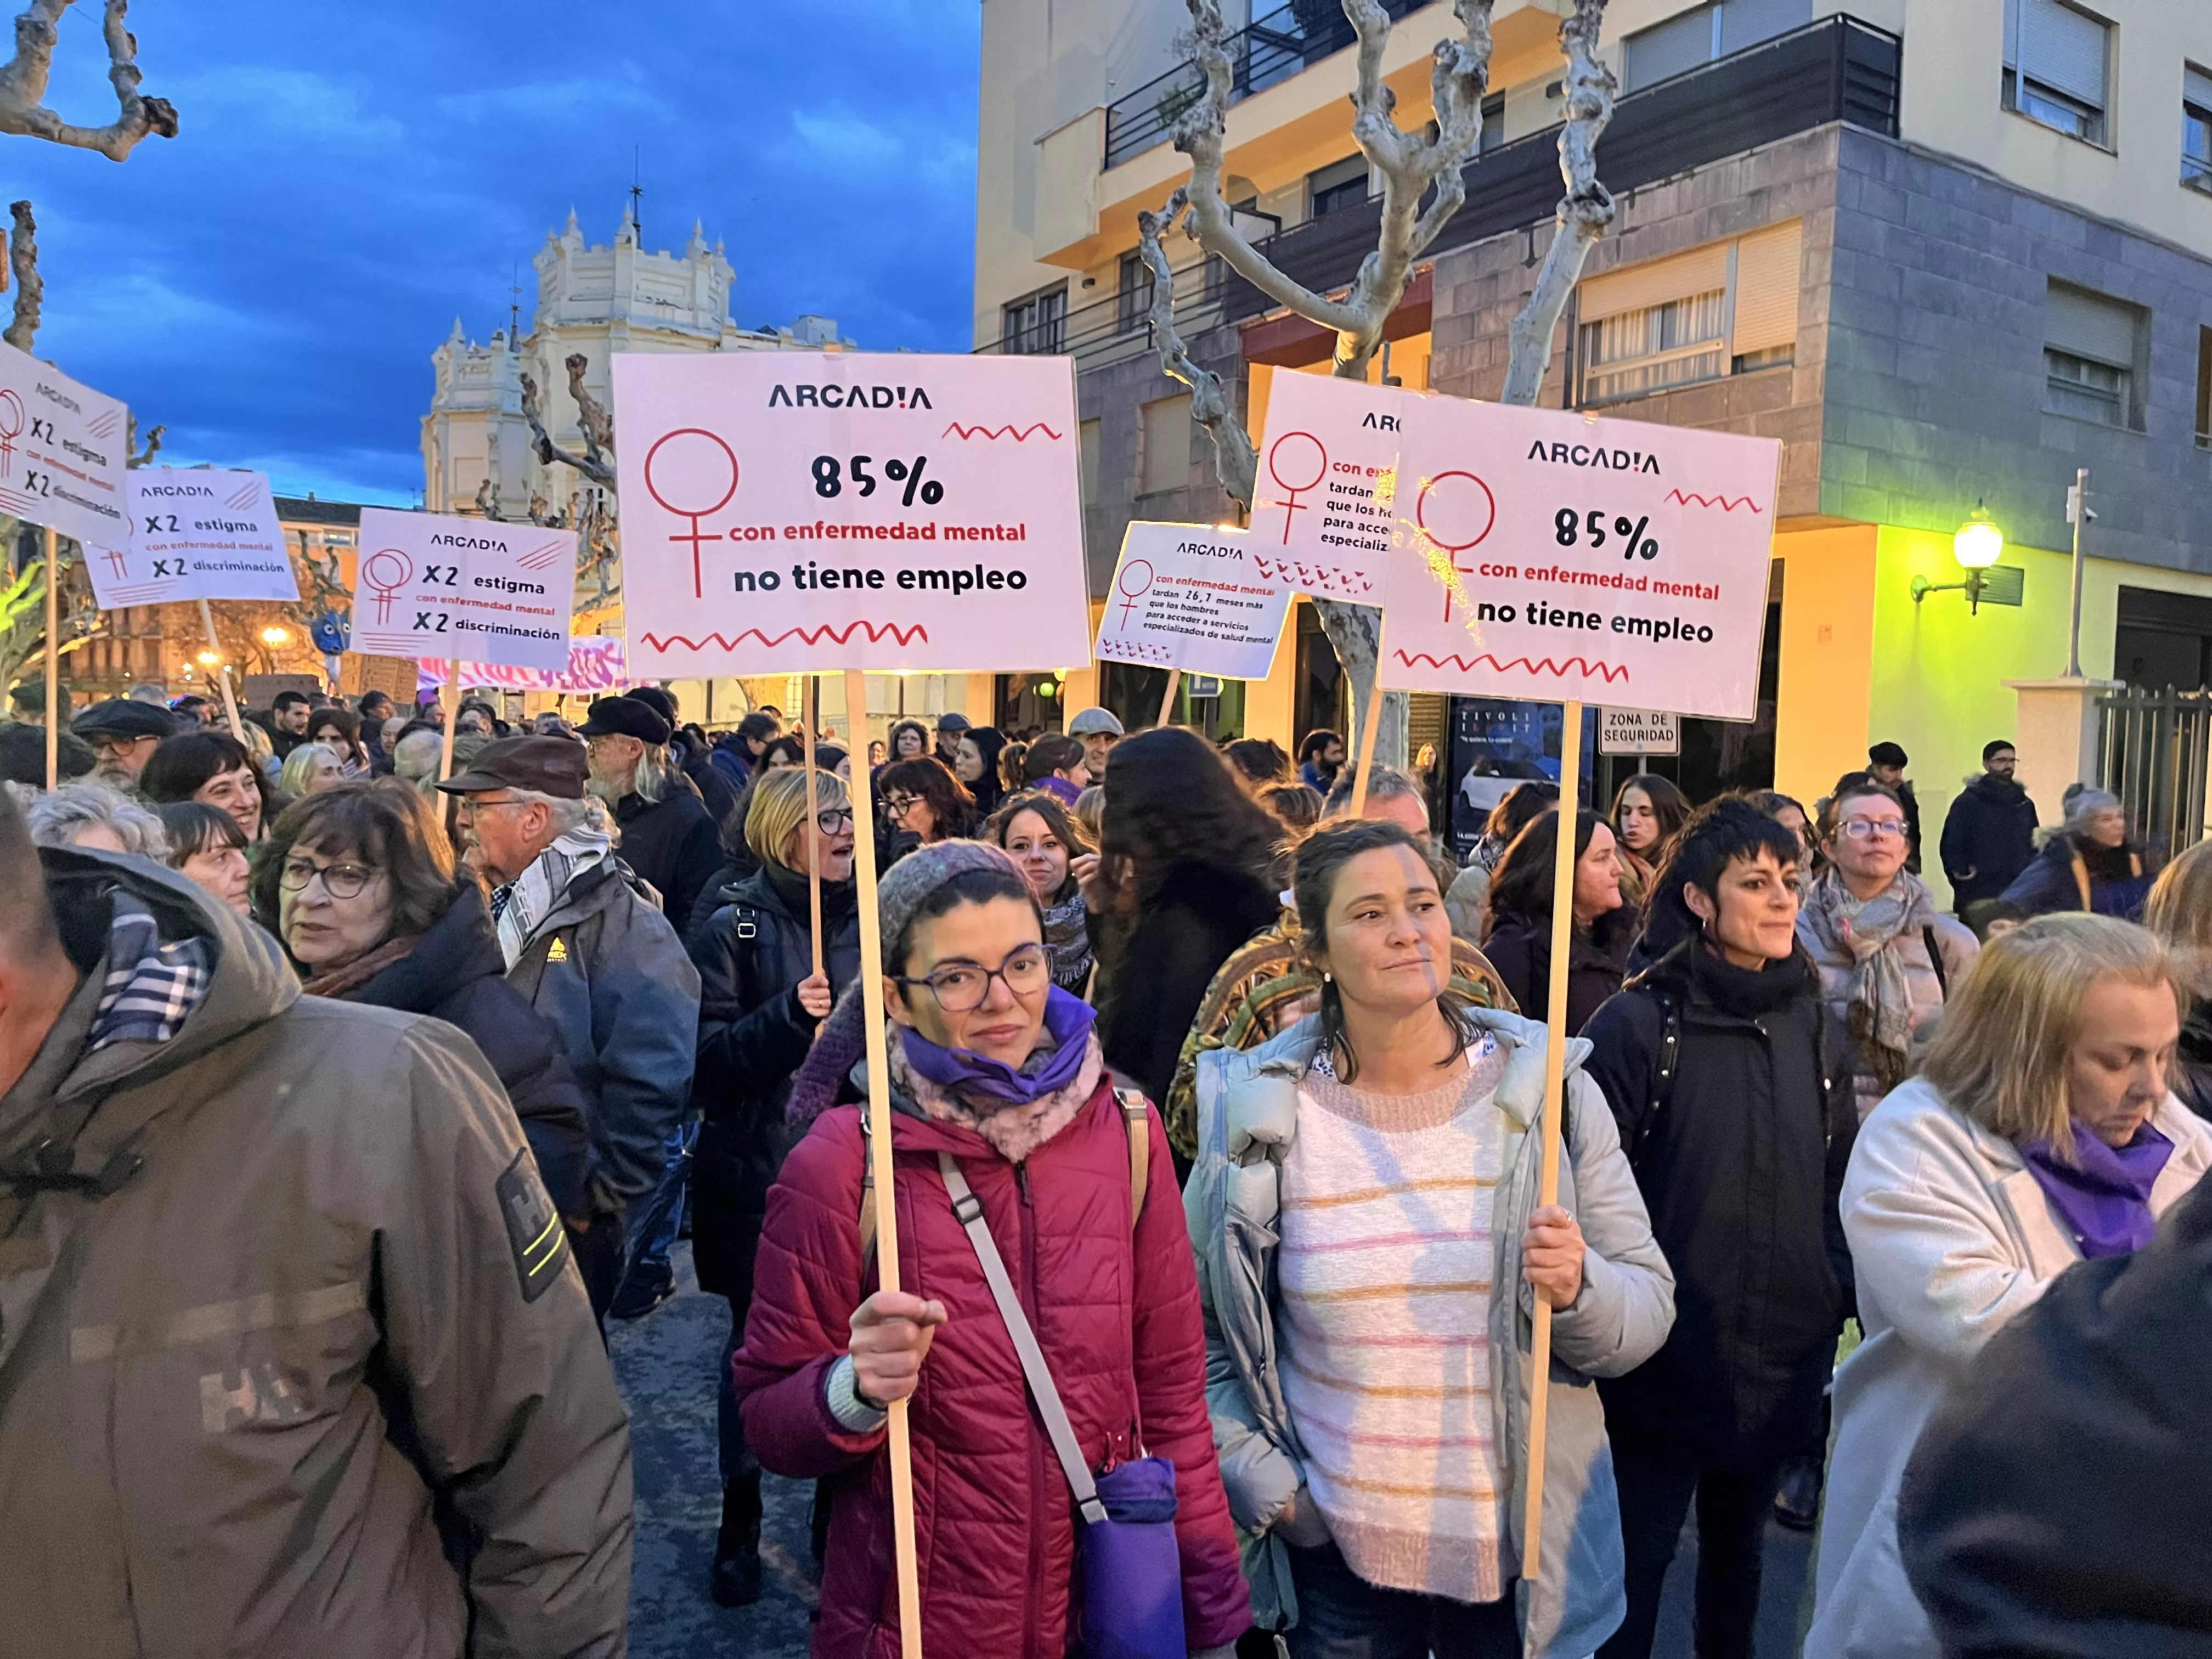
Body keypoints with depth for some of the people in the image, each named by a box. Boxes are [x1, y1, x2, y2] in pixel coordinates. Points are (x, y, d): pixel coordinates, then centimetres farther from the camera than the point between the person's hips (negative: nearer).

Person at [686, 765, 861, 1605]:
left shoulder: (867, 919, 5)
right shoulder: (737, 928, -3)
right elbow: (708, 1062, -10)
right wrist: (788, 1015, -23)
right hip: (761, 1175, -2)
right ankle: (740, 1526, 30)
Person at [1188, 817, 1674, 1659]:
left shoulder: (1546, 1086, -7)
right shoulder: (1259, 1113, -9)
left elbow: (1648, 1310, -4)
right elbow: (1191, 1327, -1)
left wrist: (1577, 1290, -24)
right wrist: (1261, 1479, -8)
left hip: (1525, 1552, 1)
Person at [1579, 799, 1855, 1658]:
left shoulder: (1814, 1026, 4)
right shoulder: (1638, 1024, -14)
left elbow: (1840, 1179, 14)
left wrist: (1841, 1294, 7)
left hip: (1783, 1357, 5)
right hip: (1664, 1360, -5)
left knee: (1739, 1542, 23)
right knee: (1639, 1552, 6)